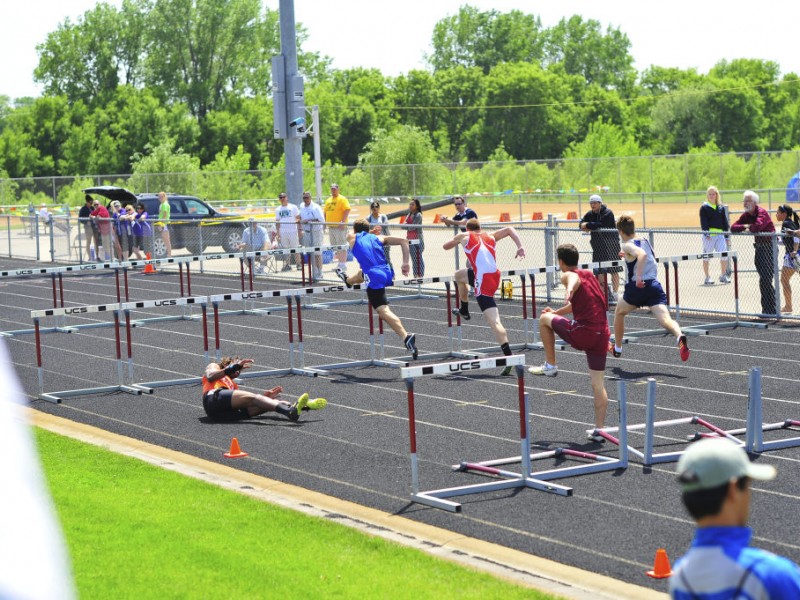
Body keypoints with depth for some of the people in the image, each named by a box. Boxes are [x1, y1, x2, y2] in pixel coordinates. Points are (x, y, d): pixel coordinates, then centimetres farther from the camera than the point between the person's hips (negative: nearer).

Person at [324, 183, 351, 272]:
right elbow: (326, 212, 24)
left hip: (339, 226, -8)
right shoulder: (328, 200, 18)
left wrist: (343, 222, -23)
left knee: (342, 245, -8)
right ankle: (339, 263, 18)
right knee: (334, 246, 11)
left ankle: (343, 264, -7)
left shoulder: (342, 199, -5)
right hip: (331, 226, 8)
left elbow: (347, 210, -15)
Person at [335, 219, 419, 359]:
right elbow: (403, 241, 4)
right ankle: (348, 280, 75)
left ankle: (406, 337, -36)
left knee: (384, 311, -14)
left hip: (374, 278, -6)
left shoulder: (352, 238, 12)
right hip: (387, 273, 6)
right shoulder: (378, 237, 15)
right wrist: (405, 263, 4)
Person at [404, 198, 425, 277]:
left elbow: (412, 227, -16)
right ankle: (415, 276, 15)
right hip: (410, 239, 8)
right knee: (413, 259, 11)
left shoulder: (418, 215, -9)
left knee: (418, 258, -8)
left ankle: (420, 276, -8)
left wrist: (406, 226, 1)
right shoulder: (409, 215, 16)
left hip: (417, 240, -8)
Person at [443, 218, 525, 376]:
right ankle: (464, 310, 42)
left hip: (483, 280, -7)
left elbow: (446, 246, 28)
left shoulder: (464, 236, 13)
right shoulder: (490, 237, 22)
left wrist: (457, 241, 48)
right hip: (494, 275, 7)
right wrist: (520, 247, 1)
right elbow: (509, 229, 11)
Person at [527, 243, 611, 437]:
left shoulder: (568, 275, -1)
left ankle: (550, 365, 19)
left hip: (583, 332, -7)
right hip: (602, 335, 7)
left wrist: (569, 290, -53)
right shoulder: (590, 275, 24)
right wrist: (556, 312, 56)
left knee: (544, 319, 17)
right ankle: (599, 430, 10)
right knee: (598, 385, 11)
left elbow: (574, 279, -29)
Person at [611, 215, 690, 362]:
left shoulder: (627, 245, -2)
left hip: (638, 287, -4)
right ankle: (679, 336, -49)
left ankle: (617, 348, 37)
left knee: (619, 312, 25)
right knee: (664, 319, -16)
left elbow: (642, 254, -24)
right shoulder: (645, 241, 18)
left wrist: (638, 276, -29)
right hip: (654, 285, 4)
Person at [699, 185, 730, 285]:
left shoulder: (721, 207, 14)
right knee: (706, 256, 2)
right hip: (709, 235, -3)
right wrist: (706, 233, -20)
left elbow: (725, 222, 16)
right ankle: (707, 277, 12)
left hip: (720, 235, 3)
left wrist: (726, 236, 13)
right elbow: (703, 222, -7)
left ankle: (723, 275, 5)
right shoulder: (704, 208, 2)